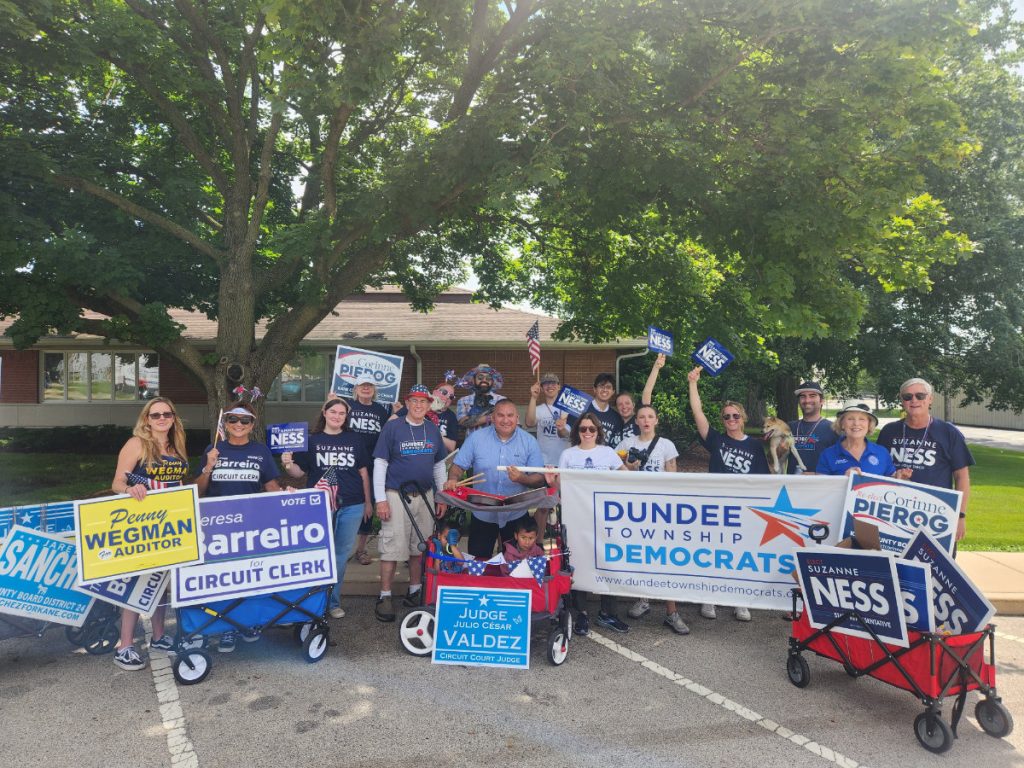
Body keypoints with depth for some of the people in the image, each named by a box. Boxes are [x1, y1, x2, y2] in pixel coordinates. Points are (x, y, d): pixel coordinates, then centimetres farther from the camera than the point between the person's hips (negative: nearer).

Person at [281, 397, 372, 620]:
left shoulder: (355, 439, 6)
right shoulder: (311, 439, 1)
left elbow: (363, 471, 11)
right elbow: (300, 471, 1)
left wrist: (368, 502, 11)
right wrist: (288, 465, -21)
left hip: (351, 505, 2)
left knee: (342, 553, 9)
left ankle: (332, 601, 21)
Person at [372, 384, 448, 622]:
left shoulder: (433, 430, 7)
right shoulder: (392, 428, -6)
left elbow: (439, 465, 13)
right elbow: (380, 464, -6)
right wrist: (380, 499, -11)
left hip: (425, 496, 4)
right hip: (396, 495, -4)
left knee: (420, 546, 11)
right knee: (392, 547, -4)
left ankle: (415, 591, 25)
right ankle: (385, 597, 7)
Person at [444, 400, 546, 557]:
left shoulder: (530, 442, -5)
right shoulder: (476, 438, -5)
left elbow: (540, 479, -6)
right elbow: (458, 466, -2)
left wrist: (523, 478, -26)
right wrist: (453, 480, -23)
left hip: (516, 515, 0)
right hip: (482, 514, 0)